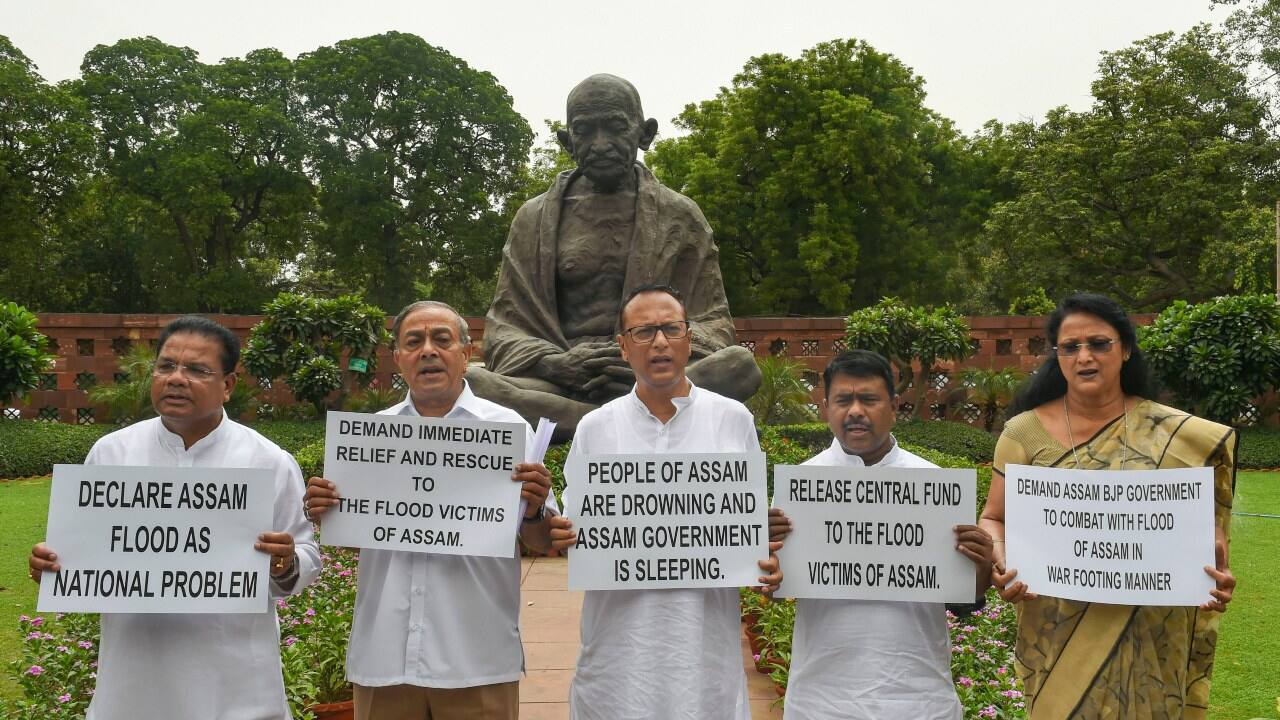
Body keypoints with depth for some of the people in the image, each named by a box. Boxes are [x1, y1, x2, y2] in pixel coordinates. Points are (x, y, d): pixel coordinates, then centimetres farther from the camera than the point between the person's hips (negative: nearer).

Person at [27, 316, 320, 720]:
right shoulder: (110, 452, 2)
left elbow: (307, 557, -1)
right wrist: (51, 563, -9)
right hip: (134, 672, 2)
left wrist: (287, 568, -22)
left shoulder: (270, 463, -4)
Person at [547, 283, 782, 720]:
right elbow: (573, 532, 8)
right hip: (620, 643, 1)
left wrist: (769, 566, -12)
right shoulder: (594, 428, 4)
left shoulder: (733, 420, 2)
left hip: (704, 639, 0)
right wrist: (559, 535, -14)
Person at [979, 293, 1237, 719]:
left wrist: (1216, 576, -16)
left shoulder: (1175, 436, -1)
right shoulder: (1024, 433, -2)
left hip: (1148, 640, 1)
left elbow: (1206, 520, 3)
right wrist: (998, 561, -17)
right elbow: (994, 519, 4)